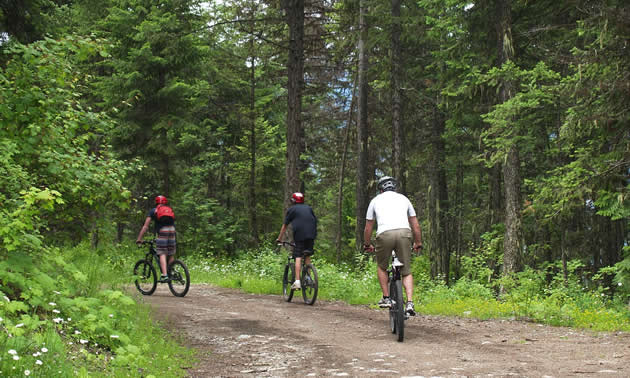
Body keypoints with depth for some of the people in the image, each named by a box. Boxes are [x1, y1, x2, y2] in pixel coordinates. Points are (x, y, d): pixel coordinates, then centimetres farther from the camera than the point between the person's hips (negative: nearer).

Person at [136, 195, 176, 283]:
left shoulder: (153, 211, 20)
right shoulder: (170, 210, 30)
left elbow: (145, 226, 16)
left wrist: (139, 238, 19)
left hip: (161, 231, -3)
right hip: (172, 230, 3)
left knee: (162, 254, -7)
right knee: (171, 255, 11)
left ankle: (164, 275, -19)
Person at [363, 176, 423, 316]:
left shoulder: (376, 200, 24)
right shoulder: (403, 198, 26)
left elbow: (368, 227, 27)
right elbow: (415, 225, 27)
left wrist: (367, 244, 42)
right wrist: (418, 243, 39)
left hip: (385, 234, -1)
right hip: (404, 233, 1)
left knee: (381, 267, 24)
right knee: (407, 271, 11)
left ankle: (386, 298, 20)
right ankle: (410, 303, -4)